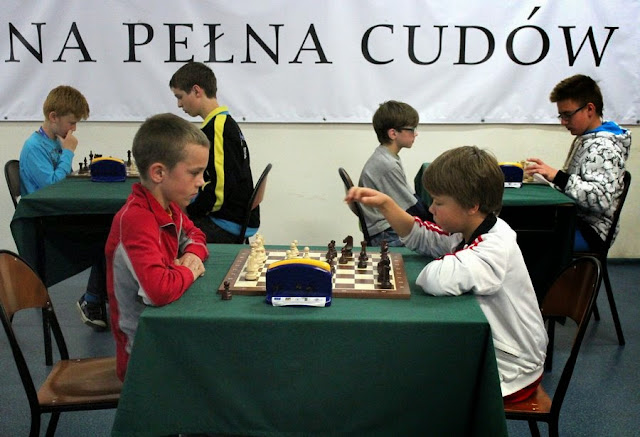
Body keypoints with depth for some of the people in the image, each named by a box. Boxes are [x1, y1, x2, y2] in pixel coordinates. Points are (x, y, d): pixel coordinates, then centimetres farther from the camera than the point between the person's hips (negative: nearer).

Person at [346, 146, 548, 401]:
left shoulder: (496, 246, -31)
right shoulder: (466, 232, -2)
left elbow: (440, 280, -48)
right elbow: (420, 237, 13)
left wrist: (430, 271, -24)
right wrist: (384, 204, -1)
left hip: (510, 370, -8)